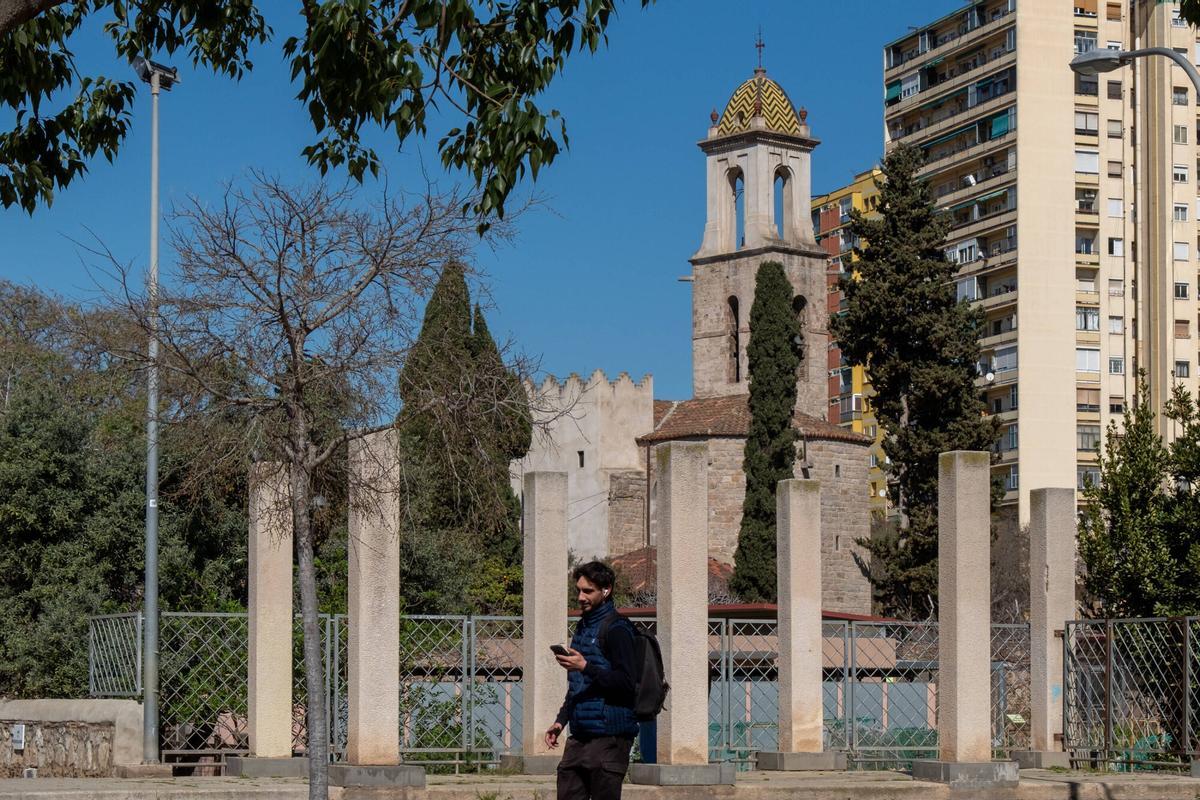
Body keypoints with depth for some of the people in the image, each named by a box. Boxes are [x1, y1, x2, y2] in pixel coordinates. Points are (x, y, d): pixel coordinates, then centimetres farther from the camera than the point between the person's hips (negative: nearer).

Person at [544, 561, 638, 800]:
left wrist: (586, 667, -23)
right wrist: (561, 720, 21)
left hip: (609, 734, -9)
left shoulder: (616, 629, -9)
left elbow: (626, 681, -17)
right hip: (579, 734, 9)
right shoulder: (583, 627, 20)